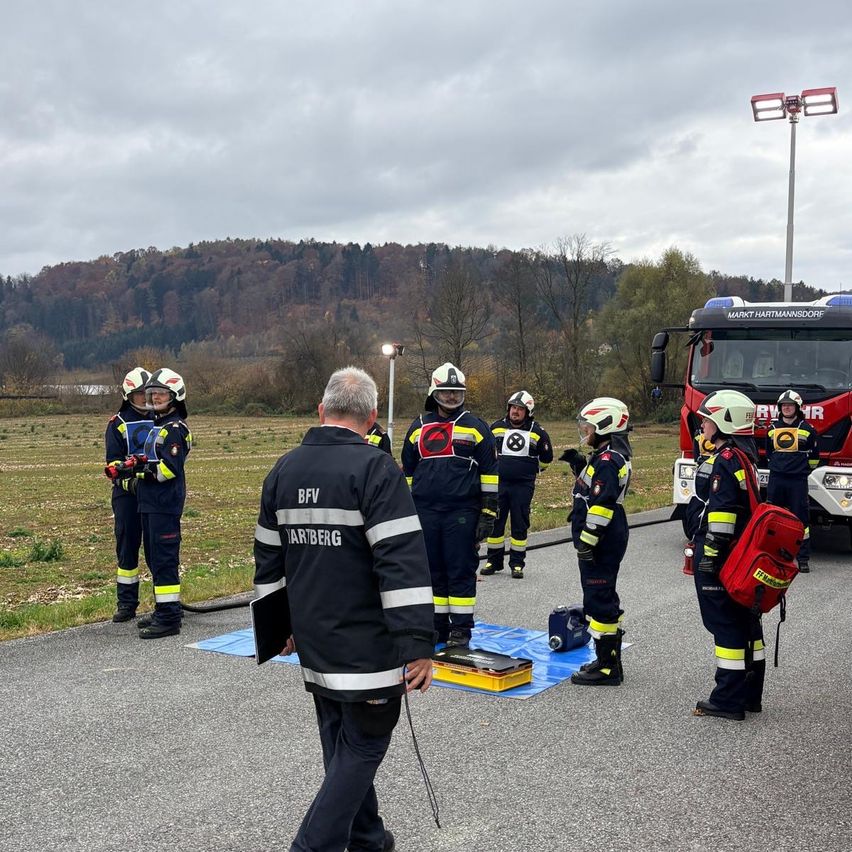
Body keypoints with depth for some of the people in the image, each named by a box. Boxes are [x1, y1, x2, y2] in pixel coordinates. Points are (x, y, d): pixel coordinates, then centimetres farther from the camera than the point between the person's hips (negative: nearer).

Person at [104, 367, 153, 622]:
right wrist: (127, 479, -19)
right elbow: (113, 460, -3)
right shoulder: (118, 424, 5)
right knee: (127, 546, 3)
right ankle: (126, 603, 10)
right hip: (128, 493, -1)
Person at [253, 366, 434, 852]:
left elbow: (268, 560, 14)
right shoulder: (375, 468, -15)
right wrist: (418, 644, -20)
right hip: (367, 644, -7)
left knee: (343, 744, 20)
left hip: (314, 643, 7)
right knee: (363, 745, 4)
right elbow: (403, 562, -22)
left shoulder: (284, 471, 6)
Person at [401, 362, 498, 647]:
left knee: (461, 570, 0)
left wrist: (488, 513, -5)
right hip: (425, 513, 4)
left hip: (461, 513, -3)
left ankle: (461, 628, 9)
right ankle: (436, 625, 21)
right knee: (432, 570, 10)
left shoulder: (475, 427, 1)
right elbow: (408, 473, 18)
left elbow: (490, 473, 0)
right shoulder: (418, 428, 12)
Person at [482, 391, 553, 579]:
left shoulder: (537, 432, 0)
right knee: (495, 522, 5)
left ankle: (517, 564, 12)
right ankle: (493, 561, 17)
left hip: (523, 486, -1)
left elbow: (546, 458, 15)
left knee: (520, 525, 3)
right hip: (498, 483, 2)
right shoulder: (496, 427, 3)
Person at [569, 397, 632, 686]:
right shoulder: (609, 456, 14)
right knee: (605, 600, 17)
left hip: (601, 545, -11)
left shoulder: (607, 460, -18)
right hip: (607, 543, 11)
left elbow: (601, 505, -23)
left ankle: (607, 668, 1)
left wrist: (587, 542, -22)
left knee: (599, 600, -5)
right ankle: (610, 660, 27)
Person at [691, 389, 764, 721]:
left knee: (725, 624, -4)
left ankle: (729, 700, 2)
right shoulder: (745, 458, 14)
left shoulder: (724, 461, -18)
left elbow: (722, 514, -23)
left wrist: (710, 554, -21)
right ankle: (749, 694, 23)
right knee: (746, 622, 14)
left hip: (720, 557, -10)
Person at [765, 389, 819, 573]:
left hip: (798, 480, -3)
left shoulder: (807, 429, -1)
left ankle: (803, 558, 3)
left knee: (801, 518, -2)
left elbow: (814, 456, 9)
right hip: (776, 479, 3)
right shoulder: (772, 429, 9)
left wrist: (804, 470, 13)